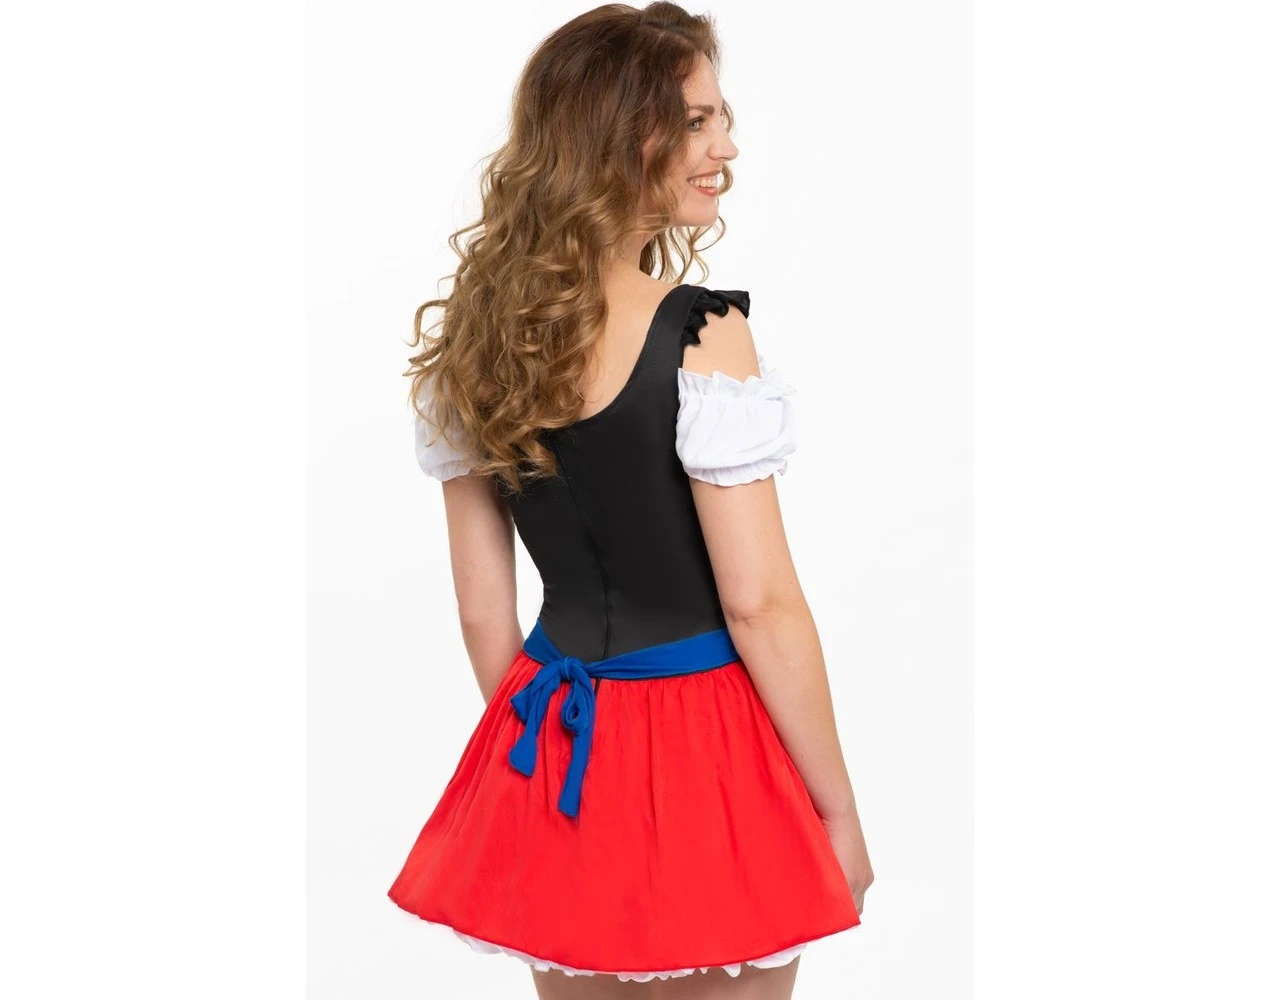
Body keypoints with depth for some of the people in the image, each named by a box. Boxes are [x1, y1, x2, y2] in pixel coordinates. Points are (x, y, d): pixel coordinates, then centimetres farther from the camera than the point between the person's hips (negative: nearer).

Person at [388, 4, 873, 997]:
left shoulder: (475, 339, 0)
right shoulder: (701, 337, -19)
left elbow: (483, 610, 5)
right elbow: (759, 605, -17)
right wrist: (841, 811, -7)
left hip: (553, 743, 6)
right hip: (700, 748, -6)